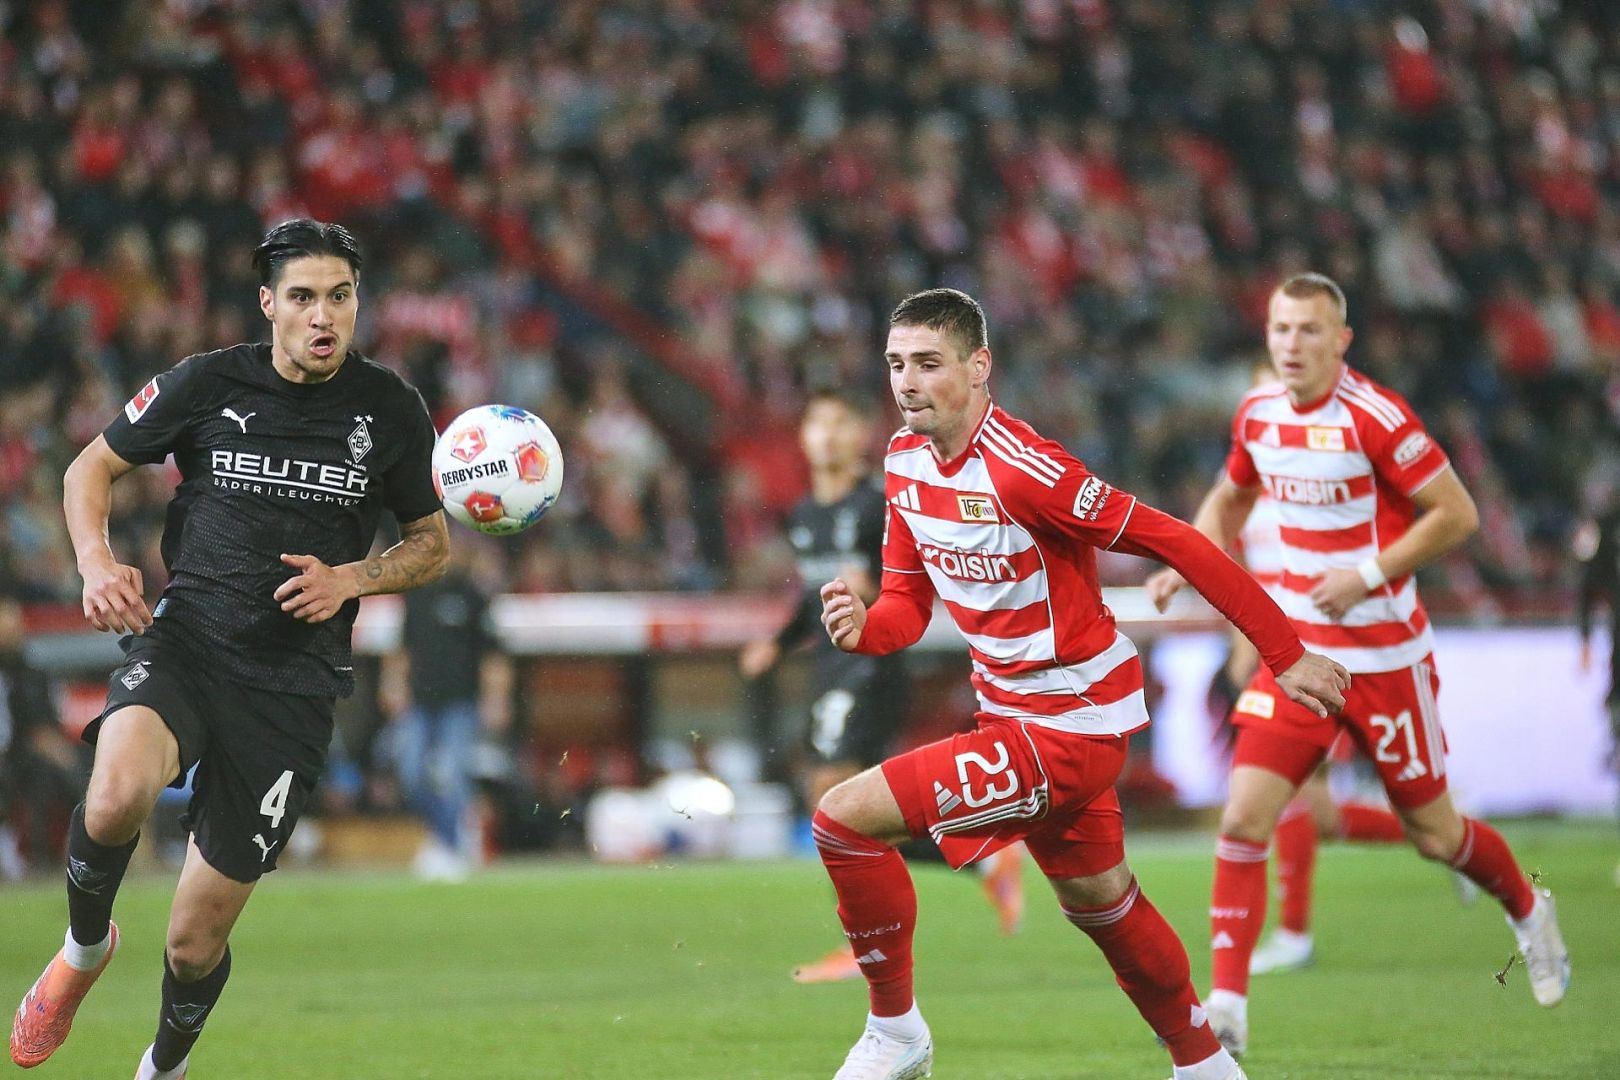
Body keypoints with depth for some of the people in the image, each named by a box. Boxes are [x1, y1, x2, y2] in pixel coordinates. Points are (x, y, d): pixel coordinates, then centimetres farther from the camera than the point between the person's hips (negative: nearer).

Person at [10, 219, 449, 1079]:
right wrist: (97, 563, -8)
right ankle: (85, 946, -2)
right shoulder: (207, 384, -1)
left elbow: (431, 543, 13)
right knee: (118, 793, -35)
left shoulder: (390, 410, 1)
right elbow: (91, 468, 11)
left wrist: (348, 578, -7)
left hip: (292, 686, 1)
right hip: (185, 644, -1)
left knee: (195, 940, 1)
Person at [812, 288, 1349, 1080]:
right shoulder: (904, 462, 0)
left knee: (845, 819, -16)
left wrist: (1284, 654, -19)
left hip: (1072, 724, -9)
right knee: (1098, 902, 25)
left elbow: (1173, 543, -22)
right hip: (1009, 712, 9)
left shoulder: (1022, 469, -26)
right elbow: (909, 601, 9)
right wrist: (863, 627, -16)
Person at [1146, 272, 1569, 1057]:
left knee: (1432, 832, 10)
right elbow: (1230, 498, 21)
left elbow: (1457, 514, -16)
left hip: (1385, 658, -4)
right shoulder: (1258, 414, 1)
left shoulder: (1375, 418, -18)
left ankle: (1529, 914, 41)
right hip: (1300, 652, 4)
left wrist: (1370, 575, -22)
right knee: (1244, 820, -12)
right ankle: (1226, 1007, -9)